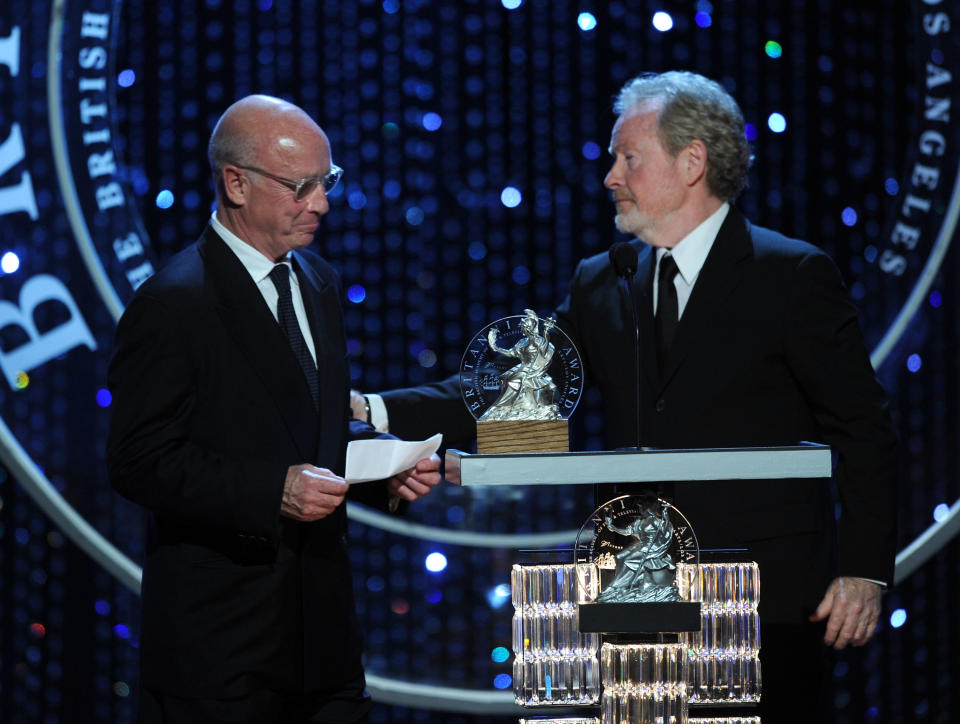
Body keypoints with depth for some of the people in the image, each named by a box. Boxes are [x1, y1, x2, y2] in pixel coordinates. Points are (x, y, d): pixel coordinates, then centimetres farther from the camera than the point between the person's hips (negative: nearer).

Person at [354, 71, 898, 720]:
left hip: (770, 598, -5)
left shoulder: (793, 276, -3)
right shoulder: (601, 285, 12)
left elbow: (865, 432, -3)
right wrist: (379, 411, -4)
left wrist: (865, 572, -10)